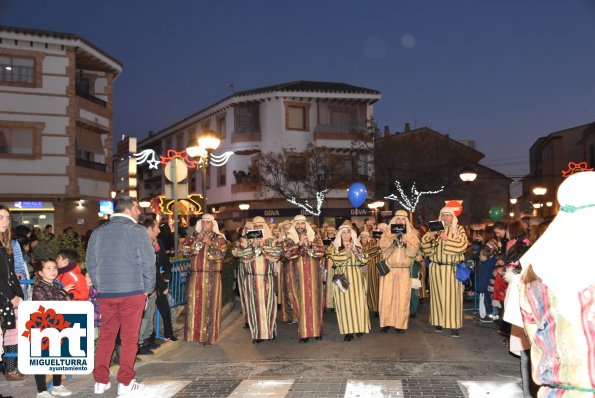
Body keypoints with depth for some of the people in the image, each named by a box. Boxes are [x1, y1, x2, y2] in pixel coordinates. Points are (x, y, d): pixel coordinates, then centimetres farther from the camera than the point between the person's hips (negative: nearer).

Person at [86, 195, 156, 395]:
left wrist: (100, 286, 18)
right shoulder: (137, 231, -7)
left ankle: (101, 381, 18)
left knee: (105, 336, 13)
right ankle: (125, 382, 8)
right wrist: (148, 289, 3)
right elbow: (148, 263, -8)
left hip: (105, 292, 5)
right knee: (129, 337, 4)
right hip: (132, 291, -4)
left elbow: (91, 264, 11)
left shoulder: (98, 232, 8)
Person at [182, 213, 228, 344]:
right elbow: (186, 248, -1)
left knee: (209, 304, -3)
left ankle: (208, 336, 4)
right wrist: (198, 239, -8)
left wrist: (210, 243, -14)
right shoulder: (195, 236, 14)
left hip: (212, 276, -3)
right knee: (194, 303, 1)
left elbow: (220, 254, -8)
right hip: (195, 276, 3)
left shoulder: (219, 238, 5)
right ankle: (195, 333, 11)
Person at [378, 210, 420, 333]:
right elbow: (383, 246, -9)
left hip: (404, 271, 0)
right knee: (387, 296, -1)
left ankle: (400, 324, 7)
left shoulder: (412, 233, 6)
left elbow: (413, 251, -6)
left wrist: (406, 237, -15)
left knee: (403, 297, -1)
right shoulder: (388, 232, 8)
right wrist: (393, 234, -16)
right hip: (388, 269, 0)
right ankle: (386, 322, 8)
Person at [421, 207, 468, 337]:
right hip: (437, 267, 3)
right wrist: (429, 237, -14)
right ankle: (439, 321, 12)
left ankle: (454, 325, -5)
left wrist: (447, 239, -20)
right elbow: (424, 244, 6)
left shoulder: (459, 229, 4)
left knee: (452, 295, -5)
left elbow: (462, 245, -11)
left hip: (452, 268, -3)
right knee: (438, 294, 4)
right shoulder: (435, 228, 11)